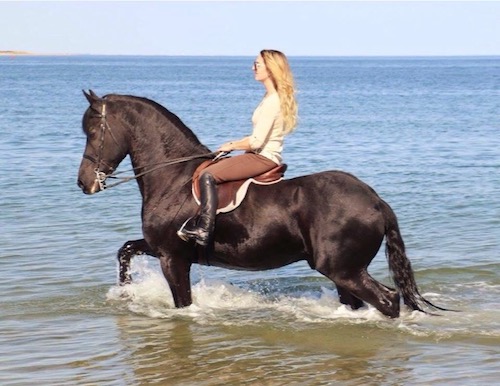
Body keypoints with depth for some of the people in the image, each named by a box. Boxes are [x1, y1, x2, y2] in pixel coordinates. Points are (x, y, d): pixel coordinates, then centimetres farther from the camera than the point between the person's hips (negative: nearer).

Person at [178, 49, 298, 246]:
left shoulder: (272, 101, -19)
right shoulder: (273, 97, 13)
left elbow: (257, 141, -21)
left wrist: (231, 146, -7)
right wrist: (236, 143, 13)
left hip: (264, 158, -11)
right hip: (265, 157, 11)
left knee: (208, 175, -18)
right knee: (211, 168, 18)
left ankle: (204, 229, -25)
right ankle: (200, 221, 11)